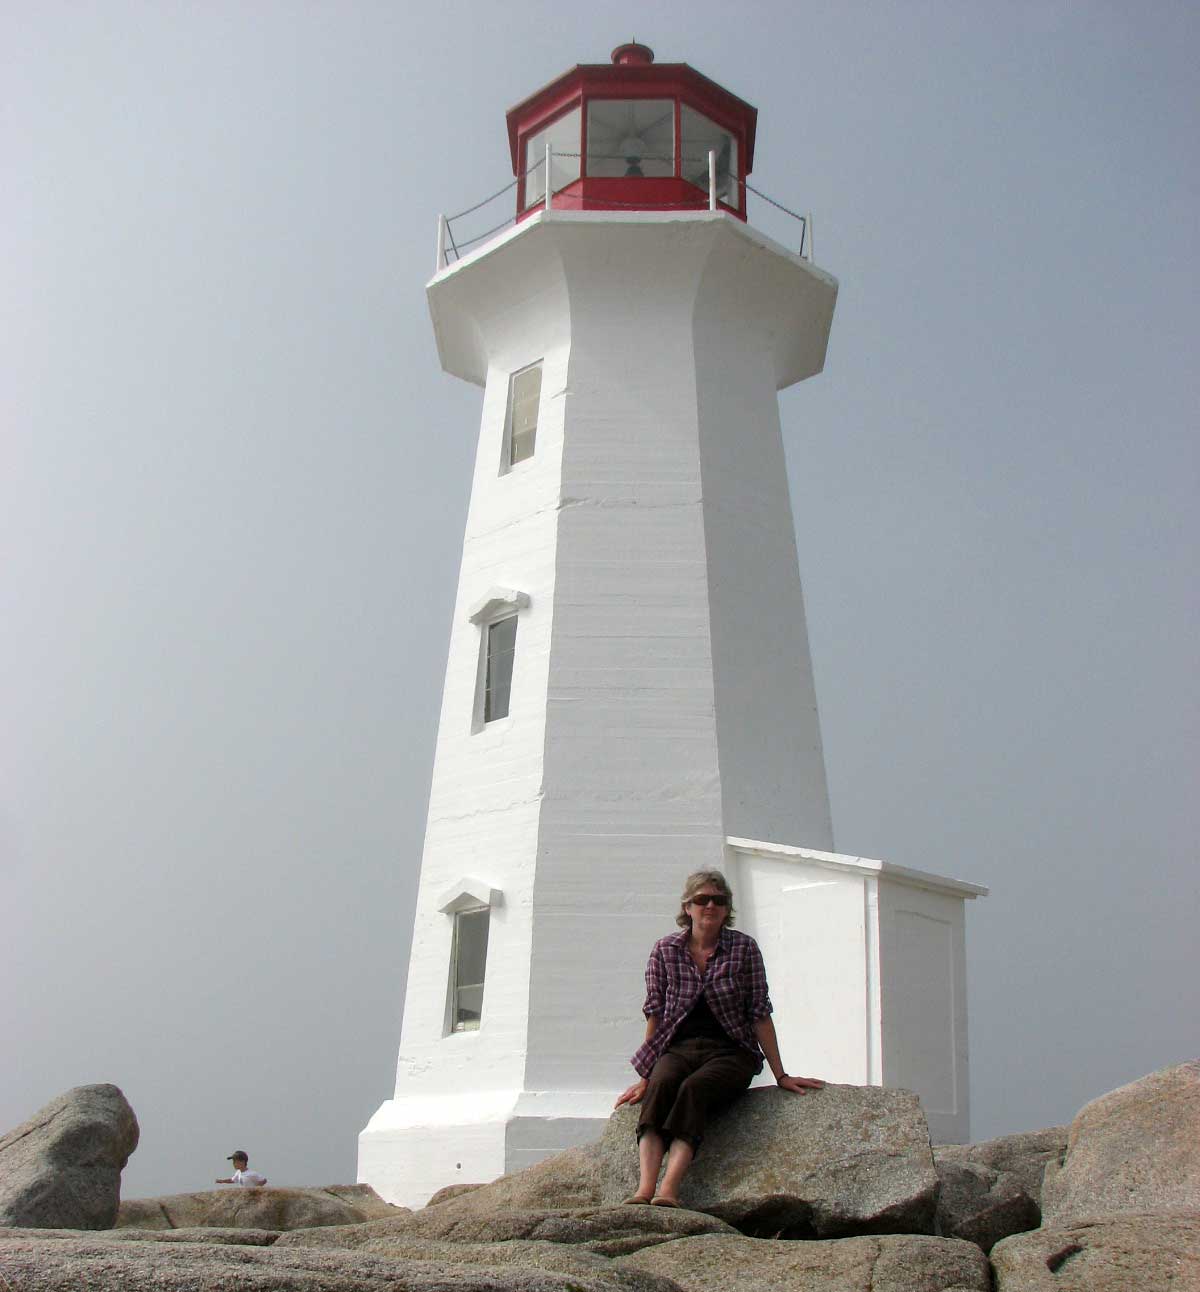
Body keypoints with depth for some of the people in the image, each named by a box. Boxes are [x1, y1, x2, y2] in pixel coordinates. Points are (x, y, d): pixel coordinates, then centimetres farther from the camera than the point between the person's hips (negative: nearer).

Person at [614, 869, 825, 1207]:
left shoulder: (744, 948, 0)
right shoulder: (665, 950, 4)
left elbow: (759, 1013, 1)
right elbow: (655, 1012, 5)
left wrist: (780, 1076, 0)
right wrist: (645, 1077, 3)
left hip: (730, 1051, -1)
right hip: (678, 1048, 1)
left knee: (693, 1089, -33)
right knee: (660, 1086, -32)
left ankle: (668, 1191, -46)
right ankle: (644, 1189, -46)